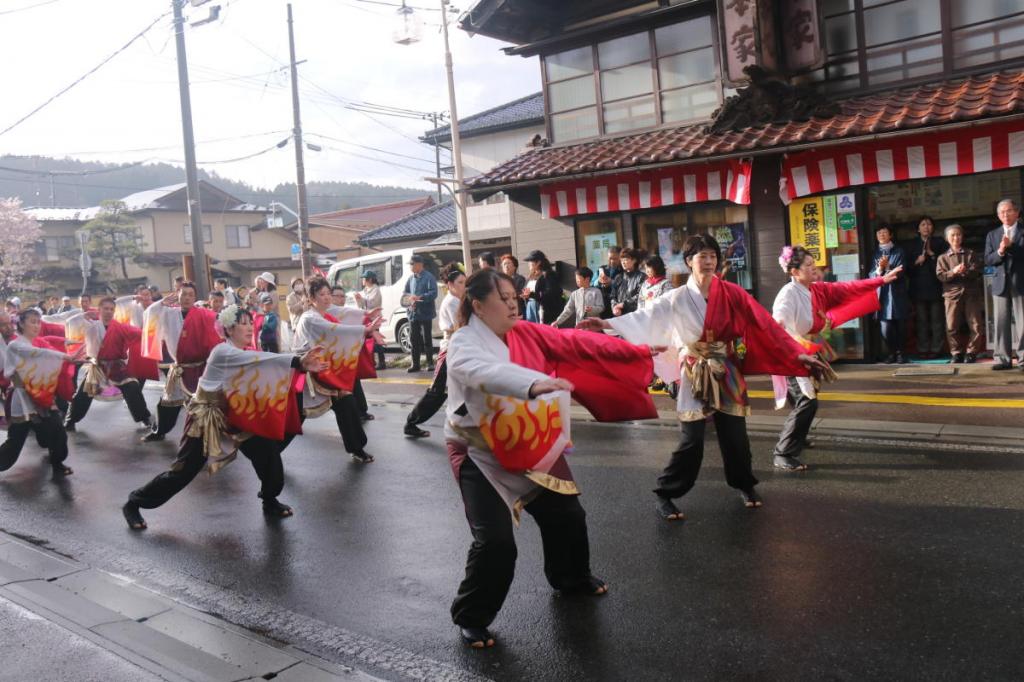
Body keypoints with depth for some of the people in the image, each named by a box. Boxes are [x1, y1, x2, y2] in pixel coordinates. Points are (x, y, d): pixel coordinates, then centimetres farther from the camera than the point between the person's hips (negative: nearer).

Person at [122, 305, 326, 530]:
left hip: (231, 417, 8)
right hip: (205, 419, -7)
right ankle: (133, 503, 17)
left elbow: (263, 368, -11)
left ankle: (270, 502, 12)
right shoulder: (223, 352, -23)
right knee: (183, 472, -3)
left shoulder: (243, 353, 3)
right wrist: (298, 361, -45)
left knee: (267, 451, -6)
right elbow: (259, 358, -37)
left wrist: (301, 364, -27)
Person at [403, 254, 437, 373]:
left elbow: (433, 293, -16)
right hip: (413, 313, 6)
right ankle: (415, 364, 15)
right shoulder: (411, 279, 13)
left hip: (425, 313, -6)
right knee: (414, 339, 8)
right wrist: (409, 297, -5)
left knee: (427, 339, 0)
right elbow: (405, 293, 18)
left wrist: (419, 297, -25)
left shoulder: (429, 277, -8)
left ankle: (430, 362, 11)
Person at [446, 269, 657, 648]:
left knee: (566, 515, 18)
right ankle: (471, 618, 10)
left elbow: (576, 343, -3)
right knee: (495, 541, -15)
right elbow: (488, 371, -40)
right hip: (481, 455, -7)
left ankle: (571, 578, 48)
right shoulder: (464, 344, -18)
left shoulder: (525, 334, 2)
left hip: (531, 448, 7)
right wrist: (535, 383, -58)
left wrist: (638, 351, -8)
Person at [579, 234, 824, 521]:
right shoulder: (677, 299, -5)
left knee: (735, 435, 8)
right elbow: (646, 317, -18)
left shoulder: (731, 293, -2)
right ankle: (665, 494, 9)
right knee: (691, 440, -6)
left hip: (727, 374, 2)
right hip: (695, 376, -2)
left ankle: (744, 485, 33)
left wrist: (797, 353, -7)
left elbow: (764, 324, -4)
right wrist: (607, 323, -33)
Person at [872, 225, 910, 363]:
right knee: (886, 328, -3)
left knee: (900, 326, 2)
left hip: (897, 294, -1)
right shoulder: (875, 253, 10)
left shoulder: (899, 252, 3)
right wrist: (879, 269, -17)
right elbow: (871, 275, 3)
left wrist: (888, 267, -22)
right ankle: (892, 352, 13)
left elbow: (900, 272, -7)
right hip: (882, 295, 1)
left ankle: (900, 352, 16)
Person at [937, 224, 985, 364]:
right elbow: (940, 275, -2)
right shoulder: (943, 257, 10)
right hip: (952, 294, 0)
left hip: (971, 293, 0)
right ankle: (956, 353, 8)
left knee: (976, 326, -1)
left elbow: (978, 270, 0)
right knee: (951, 327, -3)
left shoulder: (971, 254, 11)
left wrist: (966, 272, -19)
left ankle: (971, 352, 9)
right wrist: (953, 272, -18)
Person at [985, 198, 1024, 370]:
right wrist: (1000, 252, -12)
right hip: (1000, 284, 3)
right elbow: (988, 260, 6)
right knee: (1001, 323, 2)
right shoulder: (992, 235, 14)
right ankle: (1003, 358, 5)